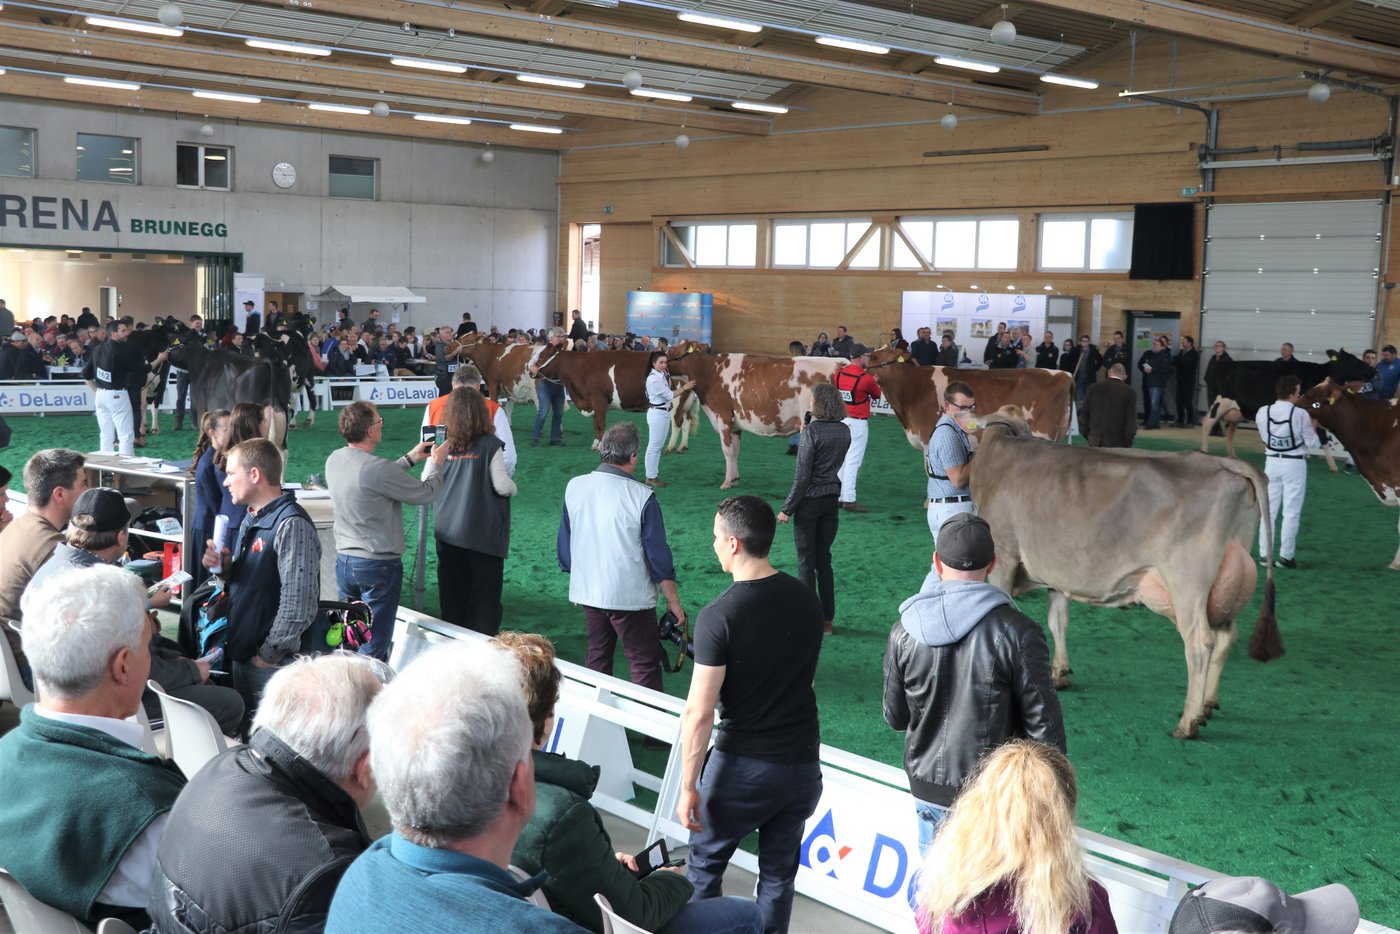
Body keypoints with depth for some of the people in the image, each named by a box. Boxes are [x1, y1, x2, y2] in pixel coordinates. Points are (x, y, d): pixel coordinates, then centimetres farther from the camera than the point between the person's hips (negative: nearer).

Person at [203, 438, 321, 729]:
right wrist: (224, 566, 2)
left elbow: (299, 604, -24)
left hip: (272, 663, -9)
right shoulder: (251, 521, 12)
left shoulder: (291, 525, -20)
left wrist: (269, 654, -17)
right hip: (242, 654, 9)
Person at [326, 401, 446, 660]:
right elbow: (426, 494, -12)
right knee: (374, 649, 0)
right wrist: (436, 464, 6)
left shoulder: (334, 460, 0)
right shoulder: (378, 468, -24)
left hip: (344, 559, 8)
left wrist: (411, 458, 22)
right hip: (378, 565, -8)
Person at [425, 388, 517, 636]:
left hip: (447, 534, 3)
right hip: (484, 535, -3)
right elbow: (503, 486, -11)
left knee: (452, 596, 13)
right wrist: (513, 487, 9)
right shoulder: (490, 445, -11)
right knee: (486, 595, 5)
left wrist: (437, 459, 6)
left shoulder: (442, 445, -3)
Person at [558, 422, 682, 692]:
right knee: (645, 663, 2)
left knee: (597, 656, 19)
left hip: (587, 591, 6)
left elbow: (564, 545, 8)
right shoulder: (642, 497, -16)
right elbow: (659, 557, -12)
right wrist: (673, 602, -1)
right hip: (630, 596, -5)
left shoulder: (574, 487, -2)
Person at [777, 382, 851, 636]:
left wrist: (787, 508, -11)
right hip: (832, 500, 6)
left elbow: (802, 475, -17)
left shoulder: (812, 431, -17)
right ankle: (827, 620, 19)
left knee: (806, 561, 4)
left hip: (810, 501, -6)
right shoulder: (845, 431, 3)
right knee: (824, 560, 15)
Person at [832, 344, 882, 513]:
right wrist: (875, 383, 24)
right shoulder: (866, 379, -14)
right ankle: (849, 500, -7)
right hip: (857, 423, -7)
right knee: (853, 461, -6)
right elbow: (877, 394, 2)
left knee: (840, 460, 13)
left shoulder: (839, 373, 3)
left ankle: (838, 497, 18)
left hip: (840, 421, 7)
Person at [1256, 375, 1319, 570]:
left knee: (1268, 510, 11)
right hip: (1294, 465, -3)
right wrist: (1313, 427, 10)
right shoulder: (1300, 414, -16)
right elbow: (1312, 443, -7)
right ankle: (1286, 555, 7)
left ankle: (1265, 554, 14)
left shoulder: (1262, 412, -6)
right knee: (1291, 512, 5)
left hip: (1272, 462, 3)